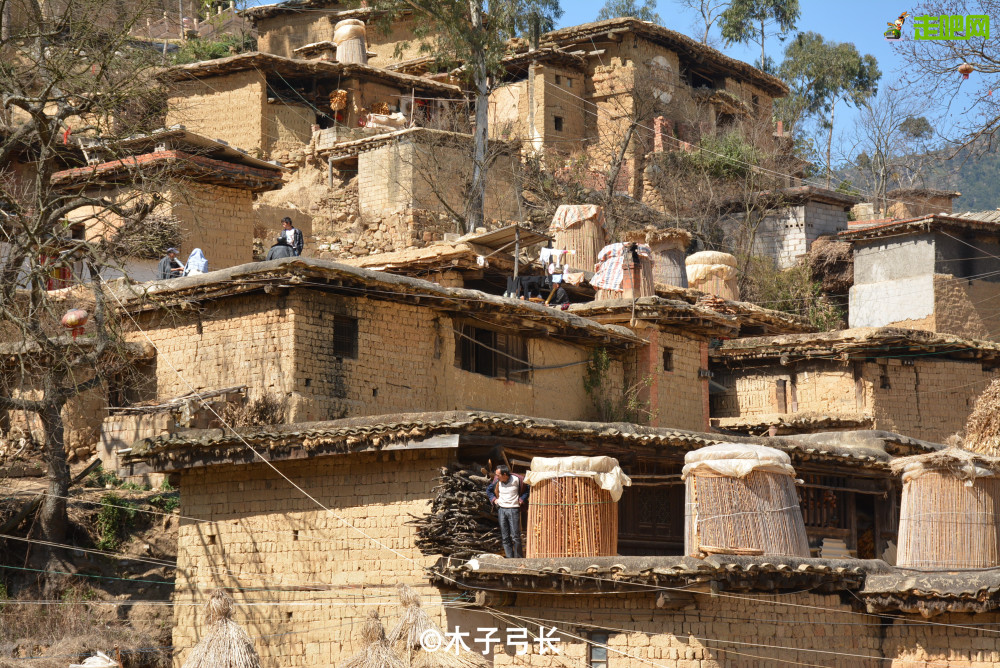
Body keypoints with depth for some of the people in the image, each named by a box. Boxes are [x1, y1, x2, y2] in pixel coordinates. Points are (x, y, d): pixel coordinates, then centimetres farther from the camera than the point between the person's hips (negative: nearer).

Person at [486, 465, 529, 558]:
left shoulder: (516, 480, -7)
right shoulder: (497, 482, 3)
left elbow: (528, 489, 5)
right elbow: (488, 490, 22)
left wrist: (521, 500, -2)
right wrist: (494, 499, 8)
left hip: (513, 509, -4)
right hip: (501, 509, 4)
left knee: (515, 536, -6)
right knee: (505, 537, 3)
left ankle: (518, 558, 1)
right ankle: (510, 558, 8)